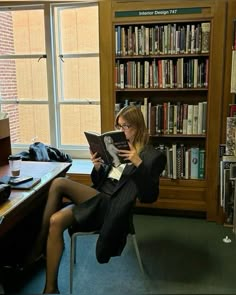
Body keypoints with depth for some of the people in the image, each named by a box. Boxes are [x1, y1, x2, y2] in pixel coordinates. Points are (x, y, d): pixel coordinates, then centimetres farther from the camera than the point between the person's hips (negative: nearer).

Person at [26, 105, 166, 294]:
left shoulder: (152, 156, -2)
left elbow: (150, 196, -12)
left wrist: (139, 164, -23)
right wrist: (97, 167, -5)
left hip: (111, 206, -7)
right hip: (97, 200, 7)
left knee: (59, 183, -24)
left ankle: (38, 247, -9)